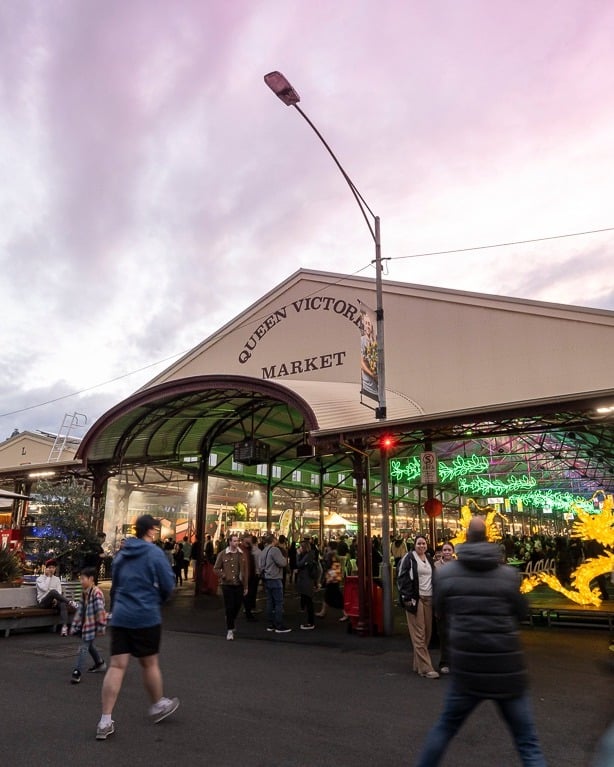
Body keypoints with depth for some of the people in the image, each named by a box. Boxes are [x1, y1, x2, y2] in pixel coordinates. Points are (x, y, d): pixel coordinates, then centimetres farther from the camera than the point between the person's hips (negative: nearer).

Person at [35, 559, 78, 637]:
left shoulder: (57, 579, 14)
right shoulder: (39, 579, 1)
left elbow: (59, 592, 5)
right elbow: (45, 589, -17)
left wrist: (56, 599, -16)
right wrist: (48, 576, -11)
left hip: (53, 601, 4)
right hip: (43, 602, -4)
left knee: (63, 604, -32)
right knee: (52, 591, -36)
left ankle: (64, 626, -43)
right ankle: (71, 603, -31)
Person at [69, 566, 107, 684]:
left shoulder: (96, 593, -21)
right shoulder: (84, 593, 7)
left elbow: (100, 611, -22)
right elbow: (80, 610, 12)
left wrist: (101, 627, -21)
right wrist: (74, 626, 11)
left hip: (92, 624, -9)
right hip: (85, 623, 9)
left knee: (84, 646, -8)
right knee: (89, 644, 21)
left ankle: (77, 672, -1)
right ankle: (100, 664, 38)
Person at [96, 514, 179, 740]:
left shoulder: (121, 554, 9)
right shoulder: (155, 553, -11)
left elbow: (114, 585, 18)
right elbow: (168, 584, -10)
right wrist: (158, 599, 11)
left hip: (120, 617, 5)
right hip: (146, 616, -5)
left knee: (116, 666, 6)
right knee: (150, 664, 11)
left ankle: (105, 721, 5)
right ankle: (158, 706, 31)